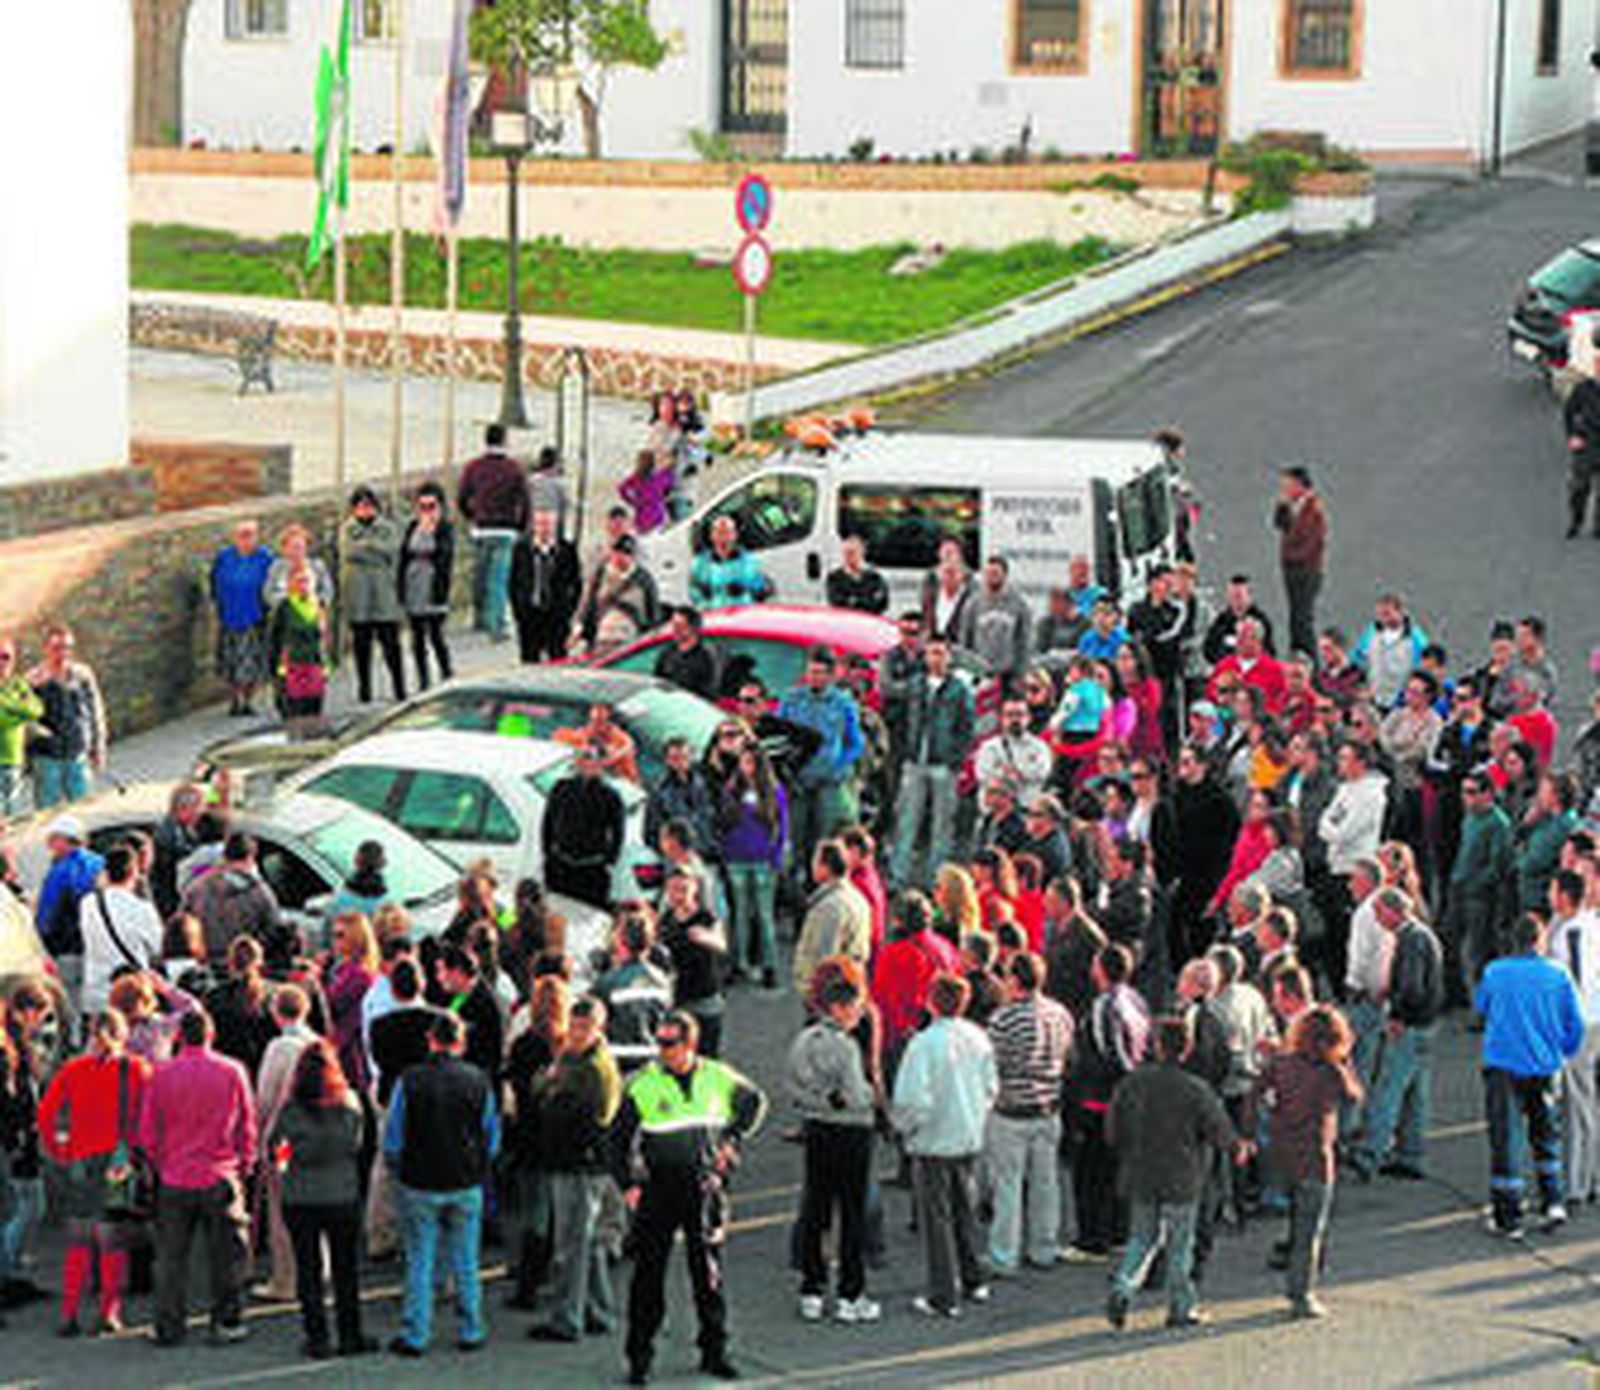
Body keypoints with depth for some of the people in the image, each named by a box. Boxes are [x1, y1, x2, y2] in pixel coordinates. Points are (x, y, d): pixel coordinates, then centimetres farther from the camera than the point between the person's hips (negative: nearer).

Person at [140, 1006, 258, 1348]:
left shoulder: (162, 1075, -4)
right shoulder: (232, 1072, -4)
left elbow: (147, 1132, 2)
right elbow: (247, 1126, 4)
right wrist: (244, 1164, 16)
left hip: (174, 1179, 1)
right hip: (220, 1178, -1)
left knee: (171, 1256, 8)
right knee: (226, 1256, 8)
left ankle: (169, 1327, 8)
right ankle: (226, 1323, 8)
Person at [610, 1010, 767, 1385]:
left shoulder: (718, 1078, 2)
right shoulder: (643, 1085, -5)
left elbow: (755, 1103, 22)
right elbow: (620, 1139, 2)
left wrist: (732, 1140, 11)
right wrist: (628, 1184, -7)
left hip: (705, 1188, 2)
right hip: (658, 1189, -2)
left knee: (709, 1272, 8)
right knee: (648, 1273, -1)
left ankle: (714, 1352, 19)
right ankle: (639, 1357, 6)